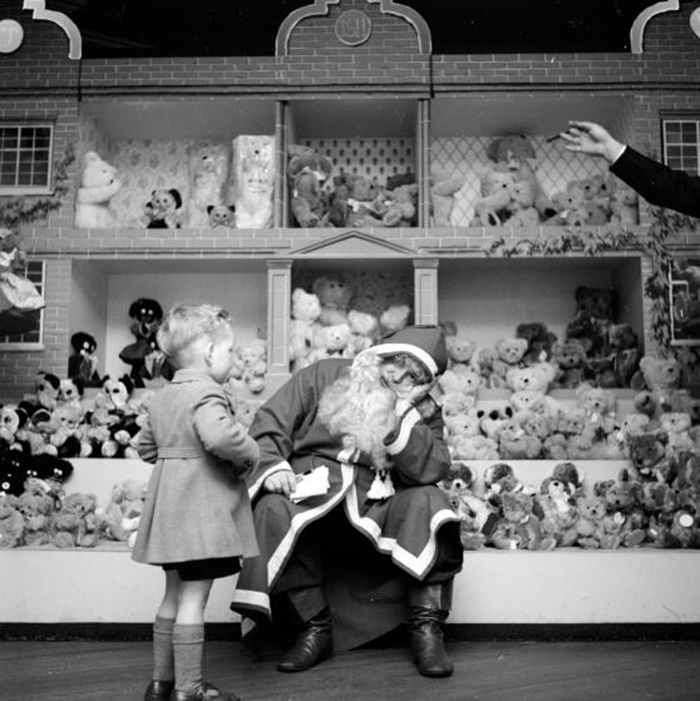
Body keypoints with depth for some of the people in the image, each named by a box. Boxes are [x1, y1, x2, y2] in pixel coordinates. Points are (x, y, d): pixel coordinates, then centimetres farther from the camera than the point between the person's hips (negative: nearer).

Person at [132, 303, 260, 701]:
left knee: (175, 595, 18)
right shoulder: (206, 393, -16)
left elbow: (146, 446, 24)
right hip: (203, 510, -9)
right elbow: (220, 436, -34)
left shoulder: (162, 398, 14)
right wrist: (250, 454, -17)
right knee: (194, 599, -4)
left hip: (171, 511, 10)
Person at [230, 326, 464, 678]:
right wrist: (272, 465, -17)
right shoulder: (323, 376, 5)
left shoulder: (424, 413, 9)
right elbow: (269, 423, 1)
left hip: (376, 509, 1)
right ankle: (315, 626, -18)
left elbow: (429, 471, -9)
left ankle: (426, 626, -15)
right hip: (311, 496, -1)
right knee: (274, 510, -33)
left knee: (428, 501, -27)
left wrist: (404, 417, -16)